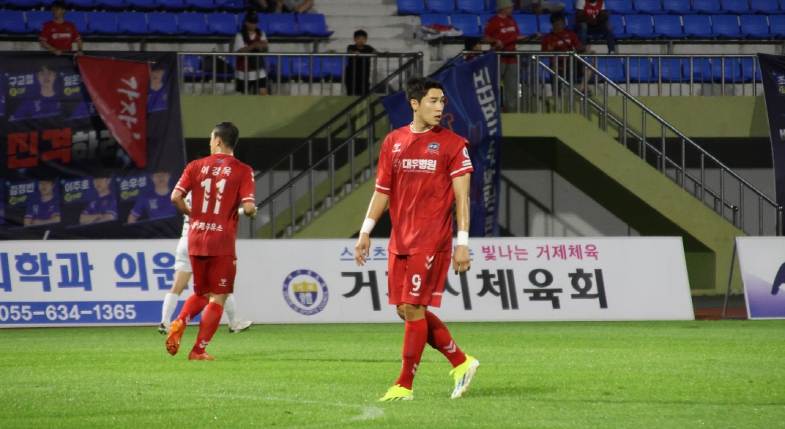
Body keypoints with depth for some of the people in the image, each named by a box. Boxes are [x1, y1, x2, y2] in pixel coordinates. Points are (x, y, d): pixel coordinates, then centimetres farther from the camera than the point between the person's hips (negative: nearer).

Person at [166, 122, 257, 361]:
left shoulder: (196, 166, 4)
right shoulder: (242, 171, -4)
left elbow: (176, 197, -4)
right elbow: (248, 207, -13)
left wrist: (191, 215, 13)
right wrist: (252, 213, 10)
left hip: (196, 239, 4)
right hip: (222, 242, -4)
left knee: (201, 294, 20)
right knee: (218, 297, 5)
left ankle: (179, 324, -7)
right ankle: (199, 350, -1)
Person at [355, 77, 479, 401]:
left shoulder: (452, 144, -3)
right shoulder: (393, 142, 10)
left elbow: (462, 197, -5)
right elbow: (382, 192, 16)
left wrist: (463, 243, -11)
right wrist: (366, 232, 9)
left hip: (432, 240, -6)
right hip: (400, 239, 6)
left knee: (413, 307, -8)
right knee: (406, 310, 6)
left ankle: (405, 385, 0)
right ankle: (461, 362, 21)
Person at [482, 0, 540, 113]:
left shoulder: (511, 21, 13)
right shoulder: (493, 22, -7)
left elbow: (517, 36, 21)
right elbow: (485, 38, -7)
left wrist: (534, 36, 14)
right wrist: (495, 41, -25)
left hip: (512, 58, 7)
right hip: (499, 60, -7)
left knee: (512, 87, 8)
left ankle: (511, 110, 12)